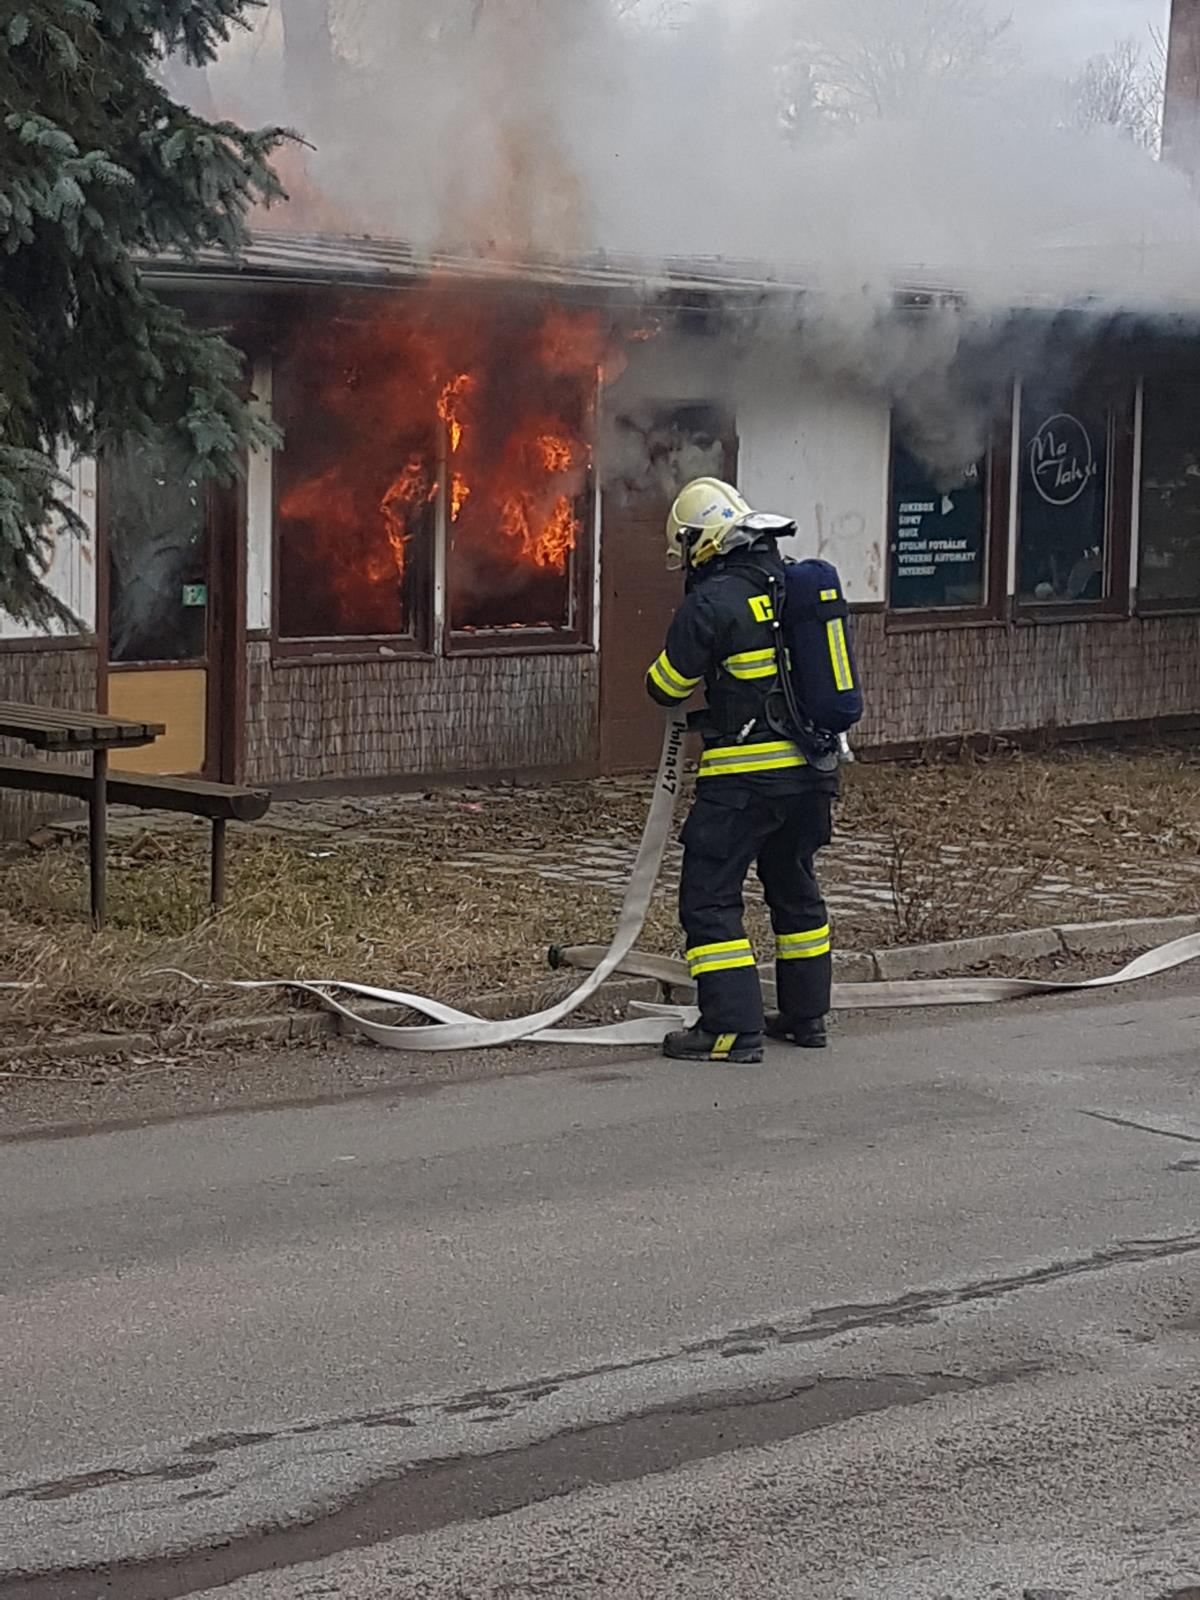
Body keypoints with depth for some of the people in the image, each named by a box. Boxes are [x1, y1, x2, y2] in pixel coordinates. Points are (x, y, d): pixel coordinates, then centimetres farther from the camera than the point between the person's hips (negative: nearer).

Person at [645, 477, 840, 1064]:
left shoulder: (711, 602, -14)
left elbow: (667, 686, -3)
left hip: (744, 774, -8)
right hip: (810, 767, 8)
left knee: (710, 897, -1)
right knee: (795, 889, 21)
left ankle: (733, 1028, -6)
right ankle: (806, 1014, 28)